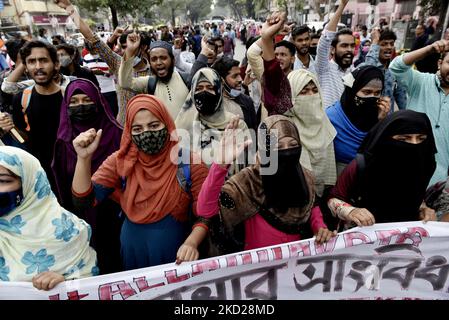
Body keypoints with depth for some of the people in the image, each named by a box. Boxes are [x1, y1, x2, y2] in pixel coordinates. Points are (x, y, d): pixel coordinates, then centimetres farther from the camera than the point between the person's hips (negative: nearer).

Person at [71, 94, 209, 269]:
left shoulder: (189, 162, -14)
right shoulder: (121, 162, -7)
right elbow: (85, 200, -11)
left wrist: (191, 242, -30)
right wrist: (84, 158, -24)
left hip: (176, 255, -2)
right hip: (133, 254, 2)